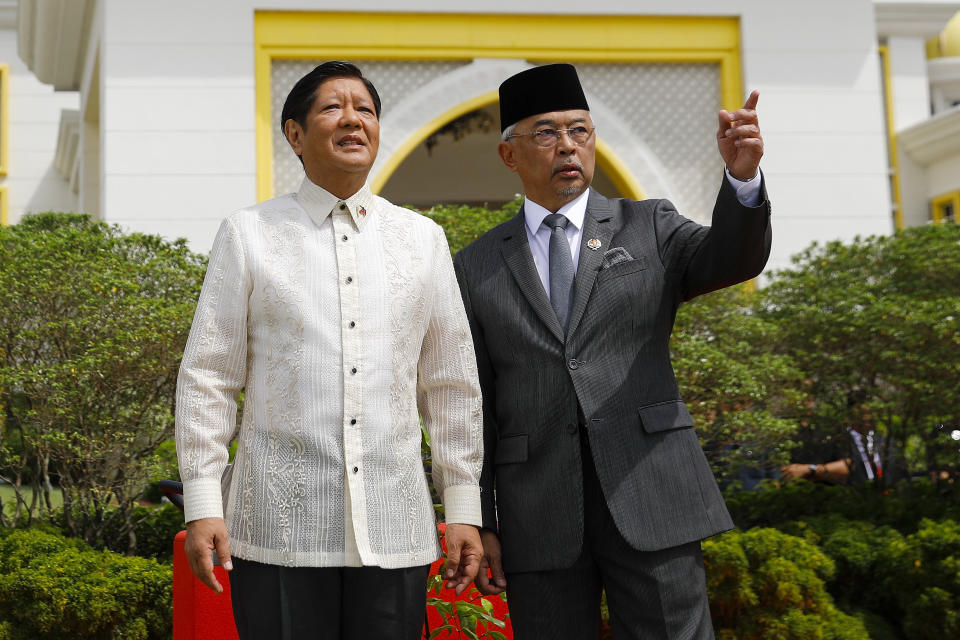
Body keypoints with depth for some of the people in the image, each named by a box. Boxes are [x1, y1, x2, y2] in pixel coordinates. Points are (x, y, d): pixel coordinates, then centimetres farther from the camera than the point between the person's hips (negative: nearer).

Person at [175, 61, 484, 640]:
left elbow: (454, 386, 12)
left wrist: (464, 509, 8)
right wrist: (202, 504, -4)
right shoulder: (249, 234, 4)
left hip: (395, 529, 2)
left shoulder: (423, 239, 10)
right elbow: (208, 379, 3)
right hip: (279, 530, -2)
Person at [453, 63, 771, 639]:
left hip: (649, 497, -1)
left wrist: (743, 176, -29)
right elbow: (474, 407, 9)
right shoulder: (478, 268, 10)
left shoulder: (649, 228, 10)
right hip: (537, 518, 1)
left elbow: (733, 258, -10)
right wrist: (478, 523, 3)